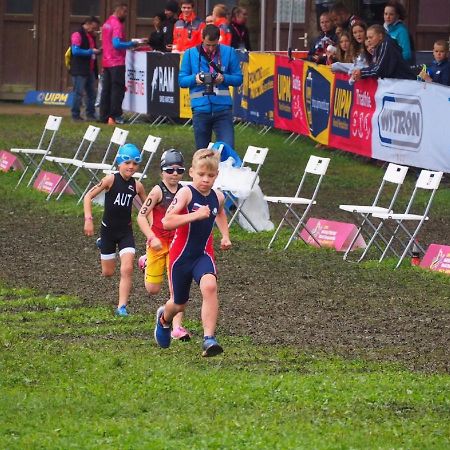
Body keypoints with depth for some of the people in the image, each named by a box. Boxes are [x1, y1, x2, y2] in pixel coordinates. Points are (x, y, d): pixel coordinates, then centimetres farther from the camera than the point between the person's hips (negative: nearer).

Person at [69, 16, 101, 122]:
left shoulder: (91, 36, 18)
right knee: (78, 93, -6)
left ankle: (90, 114, 15)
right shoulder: (77, 35, -9)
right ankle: (75, 116, -1)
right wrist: (91, 51, -19)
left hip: (90, 69, 9)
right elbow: (75, 51, -19)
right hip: (80, 70, -9)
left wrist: (98, 51, 6)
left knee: (92, 93, 9)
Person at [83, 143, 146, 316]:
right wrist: (88, 219, -21)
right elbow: (88, 196, -11)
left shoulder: (137, 186, -3)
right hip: (108, 229, -2)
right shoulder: (111, 180, -14)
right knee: (108, 272, 12)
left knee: (127, 270, -13)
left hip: (126, 232, 2)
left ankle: (122, 307, -5)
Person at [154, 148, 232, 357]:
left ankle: (209, 339, -29)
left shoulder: (217, 197, 2)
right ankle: (164, 318, 52)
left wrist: (225, 236, 17)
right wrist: (195, 215, -34)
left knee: (209, 286, -28)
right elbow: (167, 222, -27)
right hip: (181, 254, -3)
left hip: (203, 254, 3)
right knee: (179, 304, 14)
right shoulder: (186, 193, -16)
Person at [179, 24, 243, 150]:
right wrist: (194, 78, -15)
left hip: (223, 108, -1)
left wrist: (224, 78, -15)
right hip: (201, 109, 1)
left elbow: (238, 79, 6)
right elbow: (182, 80, 6)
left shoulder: (229, 52, 3)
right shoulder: (190, 54, 4)